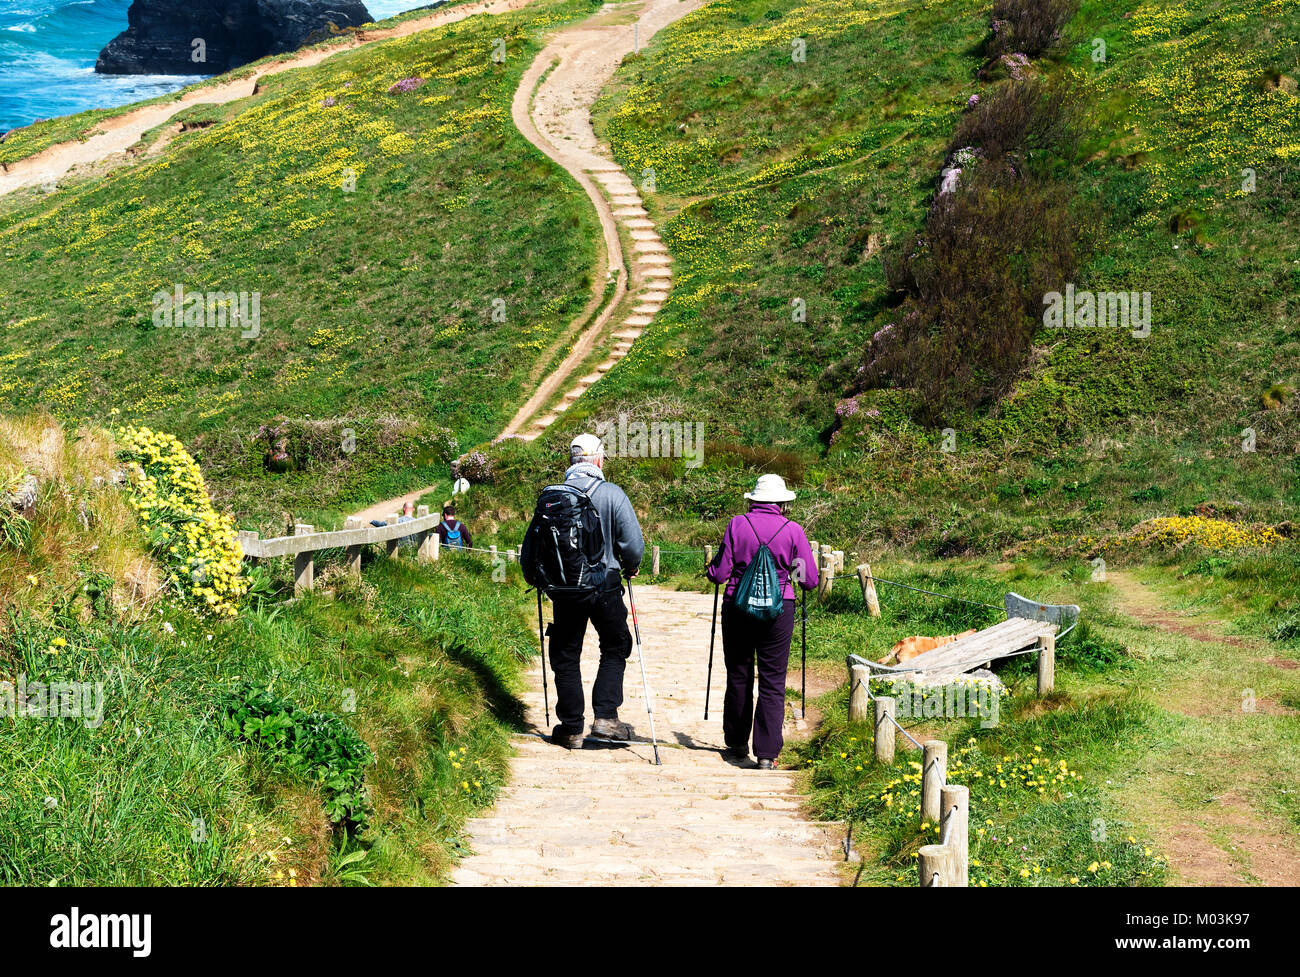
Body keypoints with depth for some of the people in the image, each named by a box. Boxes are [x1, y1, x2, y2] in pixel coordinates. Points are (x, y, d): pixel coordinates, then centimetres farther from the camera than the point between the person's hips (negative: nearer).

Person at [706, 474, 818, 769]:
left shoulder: (737, 525, -3)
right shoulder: (793, 531, -3)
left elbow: (719, 574, -4)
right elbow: (810, 580, -1)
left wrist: (712, 567, 18)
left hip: (737, 607, 1)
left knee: (738, 677, 14)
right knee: (772, 682, 2)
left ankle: (737, 745, 26)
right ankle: (767, 753, -5)